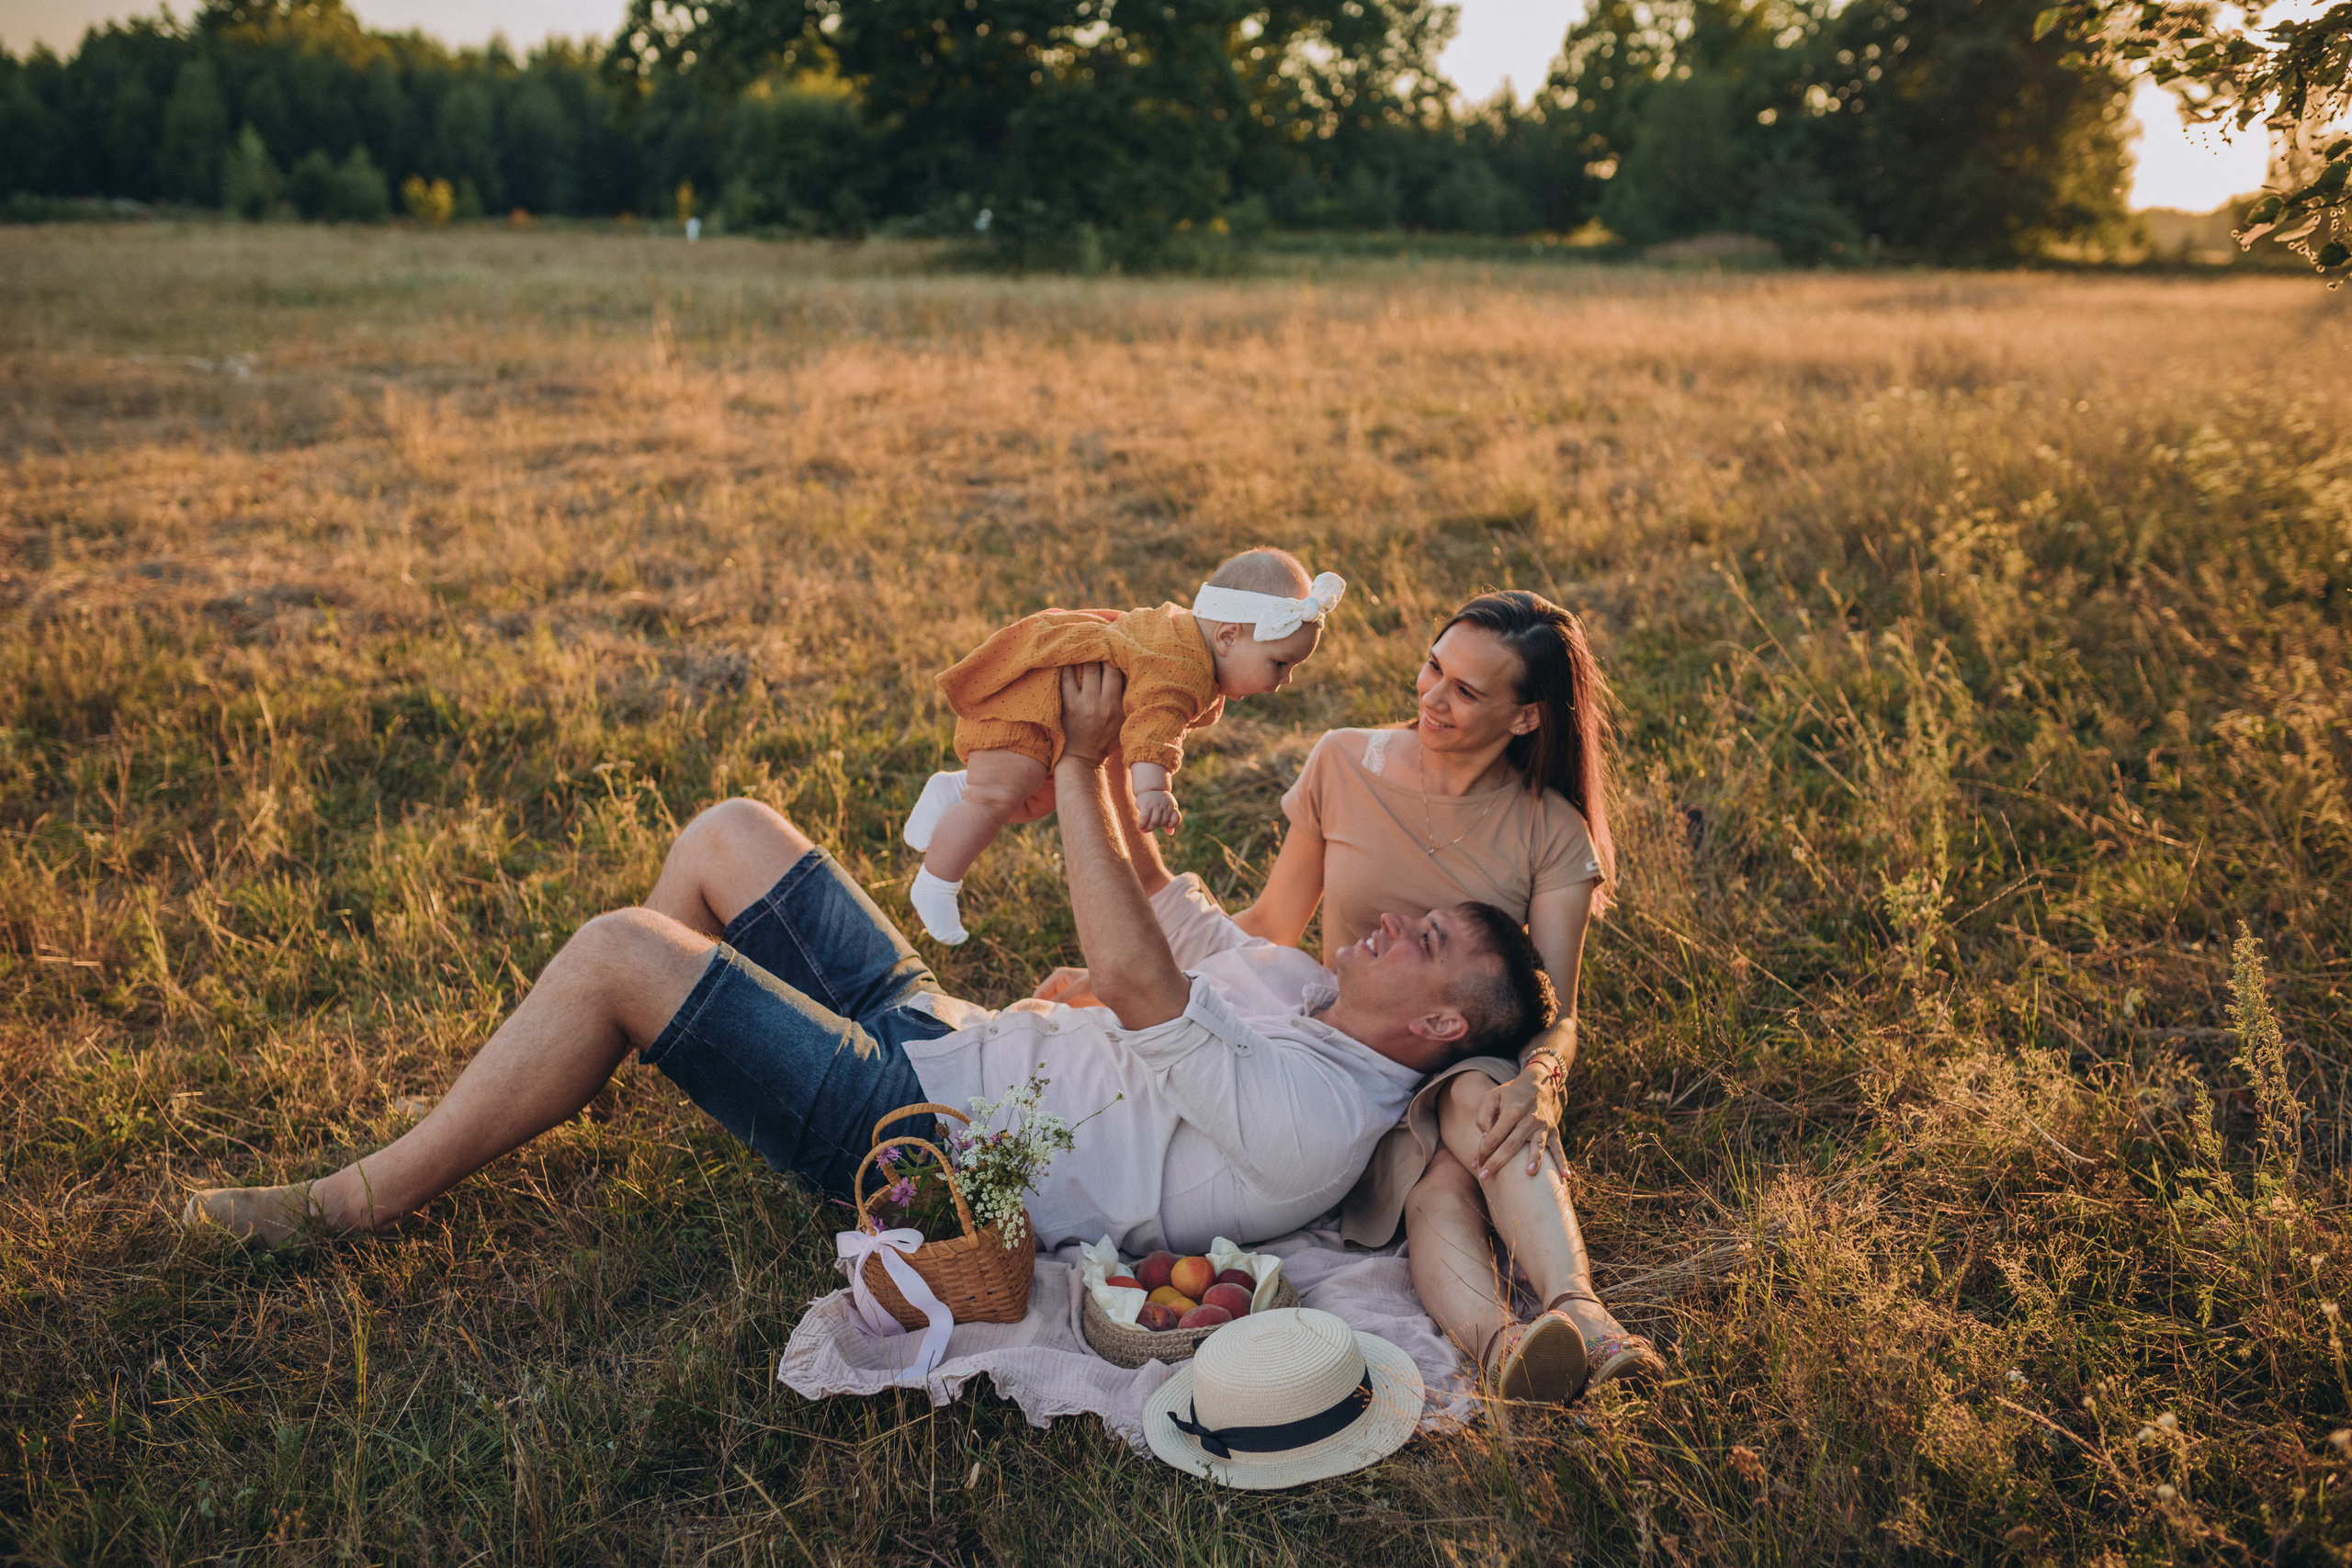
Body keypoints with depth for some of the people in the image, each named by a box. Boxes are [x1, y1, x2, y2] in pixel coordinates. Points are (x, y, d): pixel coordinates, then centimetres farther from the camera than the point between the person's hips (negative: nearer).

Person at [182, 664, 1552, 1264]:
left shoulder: (1316, 1115, -22)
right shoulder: (1306, 994, 7)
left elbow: (1136, 981, -27)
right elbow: (1176, 919, 17)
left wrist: (1079, 768, -20)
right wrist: (1110, 755, 5)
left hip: (917, 1138, -10)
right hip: (939, 1031, 10)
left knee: (619, 951, -20)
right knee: (731, 832, 9)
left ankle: (366, 1199, 0)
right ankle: (566, 1077, 25)